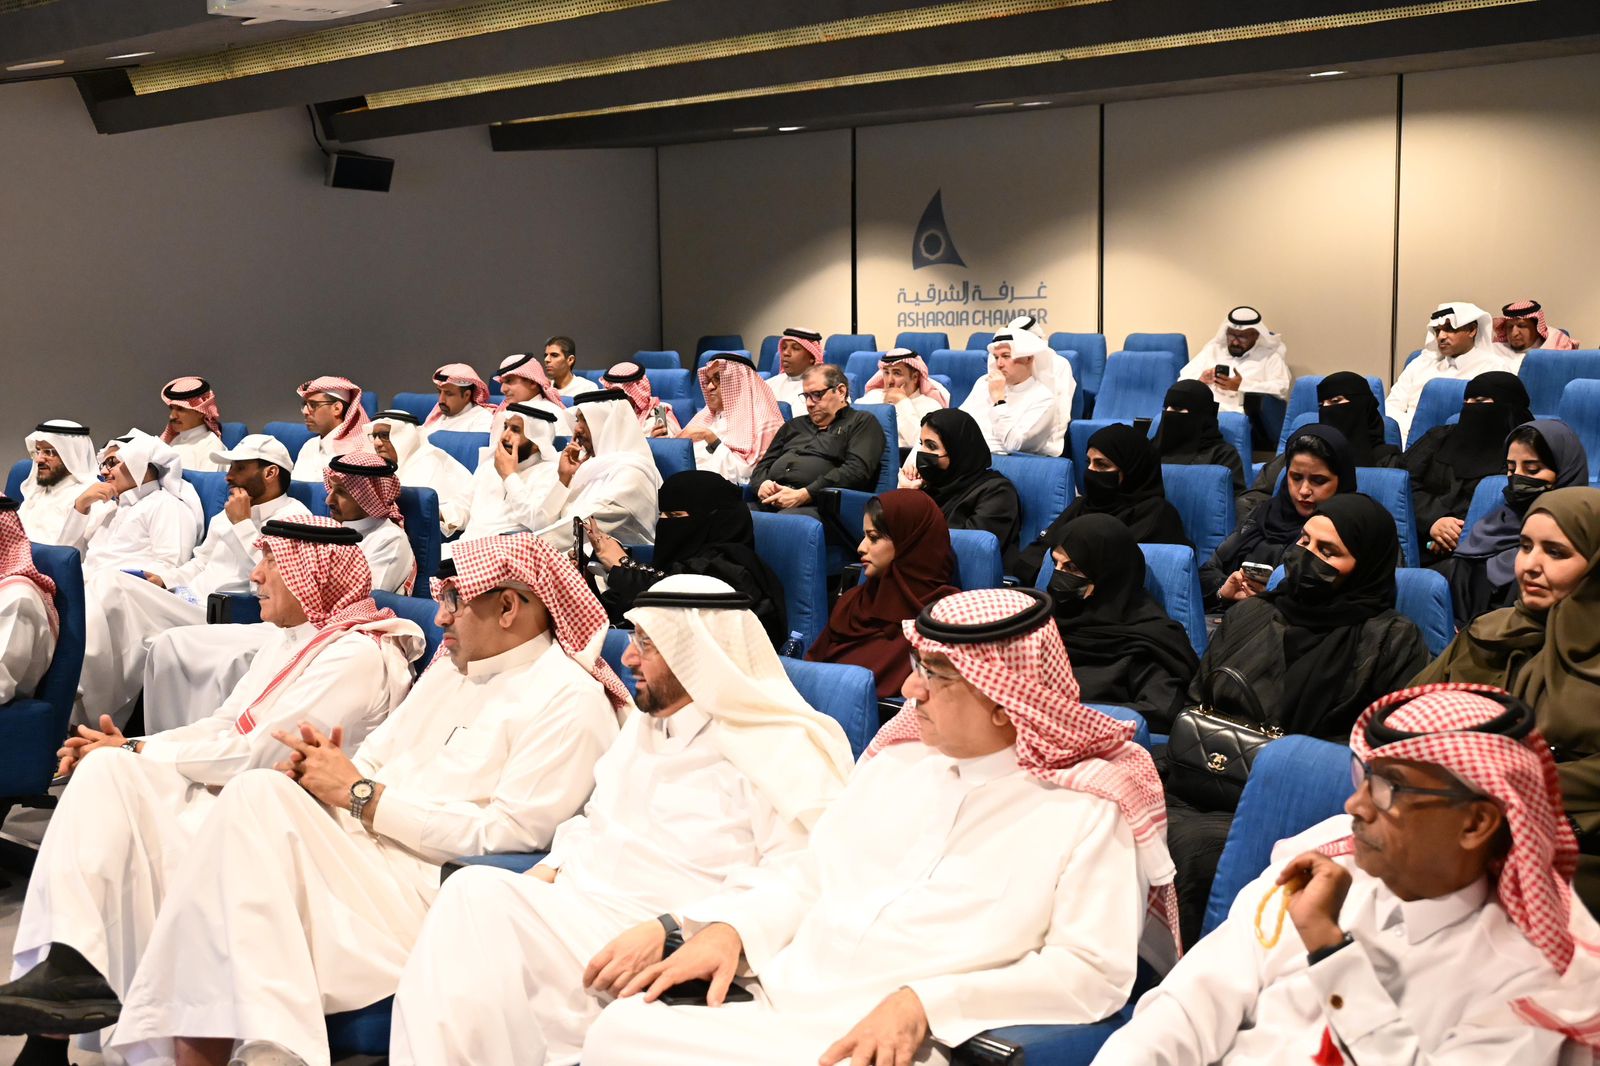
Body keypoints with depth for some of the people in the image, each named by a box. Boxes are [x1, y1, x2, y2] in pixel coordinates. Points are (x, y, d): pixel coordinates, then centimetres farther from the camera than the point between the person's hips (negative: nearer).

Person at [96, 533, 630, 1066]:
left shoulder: (571, 700, -6)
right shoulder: (454, 666, 21)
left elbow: (508, 834, -14)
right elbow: (375, 757, 21)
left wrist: (359, 793, -11)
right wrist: (322, 768, -4)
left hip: (425, 892, -7)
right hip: (360, 850, 8)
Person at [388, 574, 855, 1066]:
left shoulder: (782, 751, -7)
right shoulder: (643, 727, 21)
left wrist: (666, 932, -26)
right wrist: (544, 874, 7)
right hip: (570, 912, 8)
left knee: (480, 898, -26)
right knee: (472, 890, -22)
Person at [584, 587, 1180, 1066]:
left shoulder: (1086, 812, -2)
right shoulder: (897, 759, 16)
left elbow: (1093, 970, -10)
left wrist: (924, 1005, -19)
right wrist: (731, 929, 2)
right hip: (775, 1006, 6)